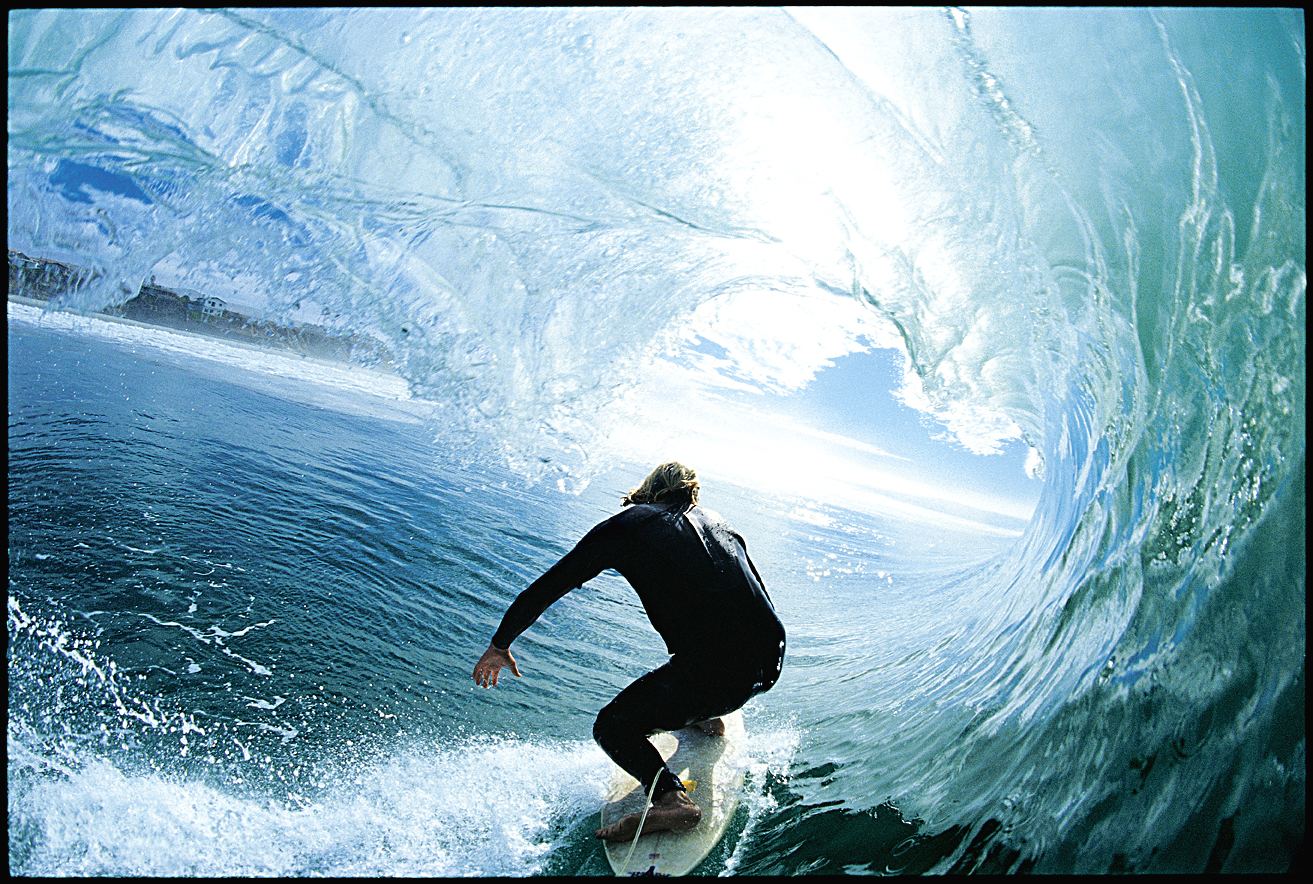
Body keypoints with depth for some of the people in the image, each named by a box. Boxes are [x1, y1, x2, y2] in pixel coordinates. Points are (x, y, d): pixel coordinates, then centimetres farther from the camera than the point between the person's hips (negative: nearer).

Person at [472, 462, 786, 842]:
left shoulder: (627, 525, 9)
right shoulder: (718, 523, 23)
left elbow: (540, 593, 12)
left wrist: (499, 646, 25)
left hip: (717, 670, -6)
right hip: (772, 656, 6)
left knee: (612, 728, 14)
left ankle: (670, 798, -5)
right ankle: (704, 717, 47)